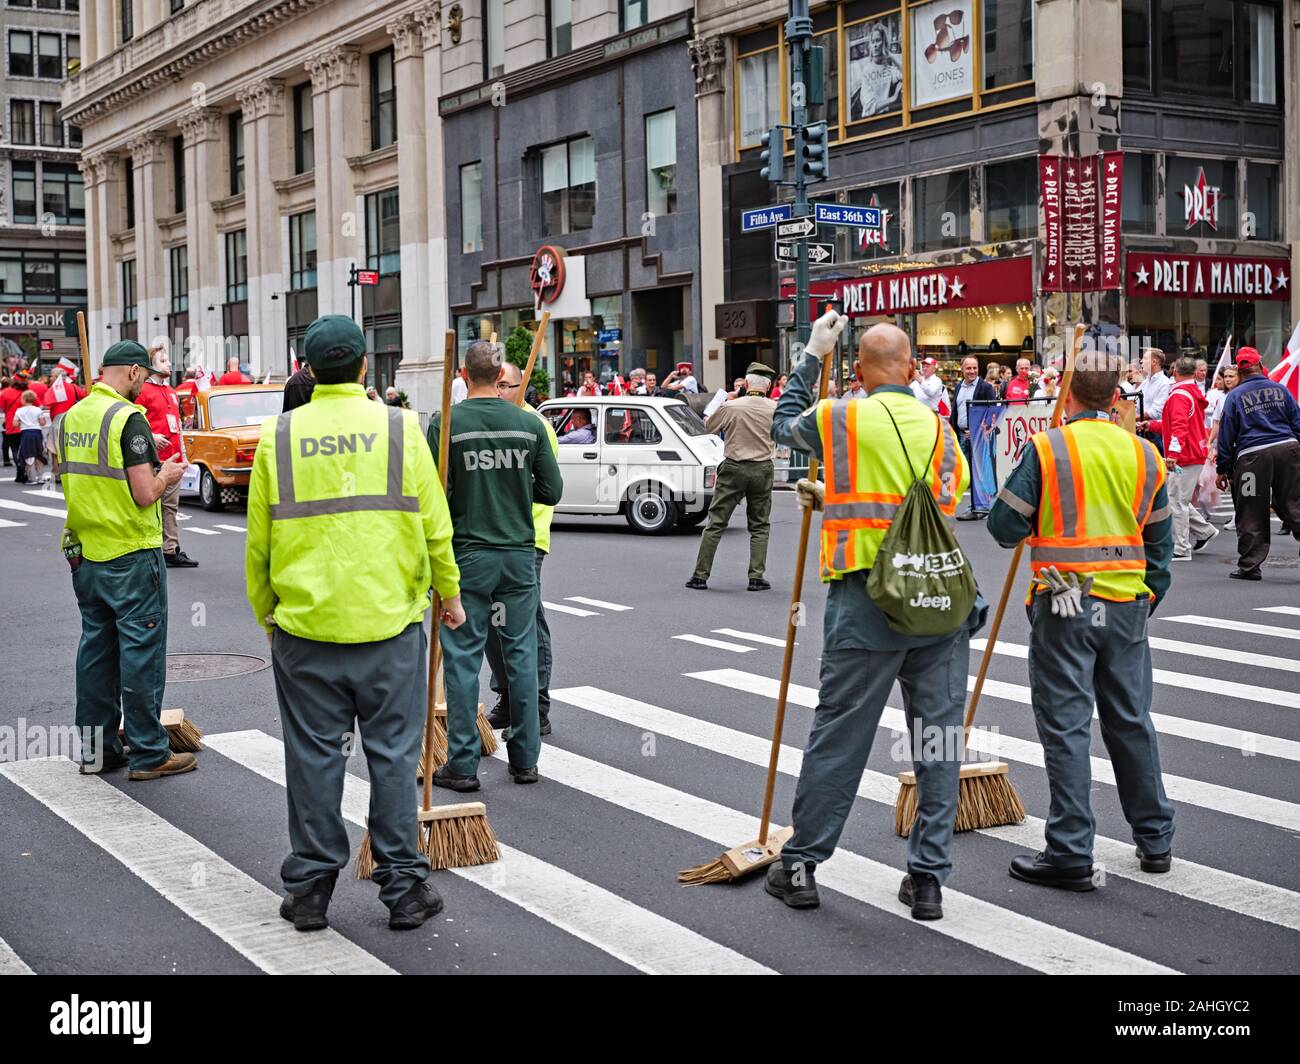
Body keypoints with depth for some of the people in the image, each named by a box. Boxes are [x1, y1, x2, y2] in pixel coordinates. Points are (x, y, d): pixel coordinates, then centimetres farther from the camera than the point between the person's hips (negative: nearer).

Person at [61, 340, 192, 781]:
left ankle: (95, 749, 19)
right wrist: (166, 475, 0)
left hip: (85, 556, 8)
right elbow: (145, 494, -20)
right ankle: (148, 754, 5)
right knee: (141, 651, 0)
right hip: (131, 554, -7)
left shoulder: (71, 417, 8)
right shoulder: (128, 418, -16)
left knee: (96, 648, 13)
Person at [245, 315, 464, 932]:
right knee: (393, 754, 8)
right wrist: (449, 592, 15)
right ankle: (403, 887, 14)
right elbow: (434, 526, 0)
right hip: (391, 624, -1)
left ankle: (309, 889, 17)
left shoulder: (278, 436, 0)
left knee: (313, 757, 9)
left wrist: (264, 613, 18)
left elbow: (258, 541, 5)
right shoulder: (400, 428, -2)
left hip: (304, 625, 1)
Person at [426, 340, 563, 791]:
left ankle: (462, 765, 6)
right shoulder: (528, 423, 0)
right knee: (521, 655, 10)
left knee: (462, 659, 3)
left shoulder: (446, 423, -9)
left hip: (467, 556, -3)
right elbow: (552, 491, 3)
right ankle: (524, 759, 17)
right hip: (519, 554, 3)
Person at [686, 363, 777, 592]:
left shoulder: (730, 407, -10)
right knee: (760, 526, 12)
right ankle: (756, 577, 5)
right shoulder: (775, 410, -5)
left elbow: (708, 426, 6)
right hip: (762, 470, 1)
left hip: (733, 469, -1)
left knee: (715, 523, 4)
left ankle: (700, 576, 4)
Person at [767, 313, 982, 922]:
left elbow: (783, 426, 19)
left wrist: (811, 356, 28)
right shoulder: (940, 428, 8)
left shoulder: (837, 419, -2)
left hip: (866, 605, -2)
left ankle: (800, 865, 17)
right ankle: (928, 879, 13)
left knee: (837, 734, 6)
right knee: (938, 737, 8)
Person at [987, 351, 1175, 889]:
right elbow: (1160, 541, 13)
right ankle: (1155, 840, 27)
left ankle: (1070, 854, 1)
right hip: (1127, 604, 5)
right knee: (1132, 721, 16)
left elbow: (1004, 526, -7)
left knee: (1066, 725, 0)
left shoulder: (1046, 449, -9)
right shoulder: (1144, 454, 6)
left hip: (1064, 606, -5)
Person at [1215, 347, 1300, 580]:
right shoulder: (1280, 389, 9)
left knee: (1251, 516, 5)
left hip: (1252, 456, -2)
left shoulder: (1235, 396, 0)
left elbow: (1226, 434, 0)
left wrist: (1223, 469, 6)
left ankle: (1249, 565, 7)